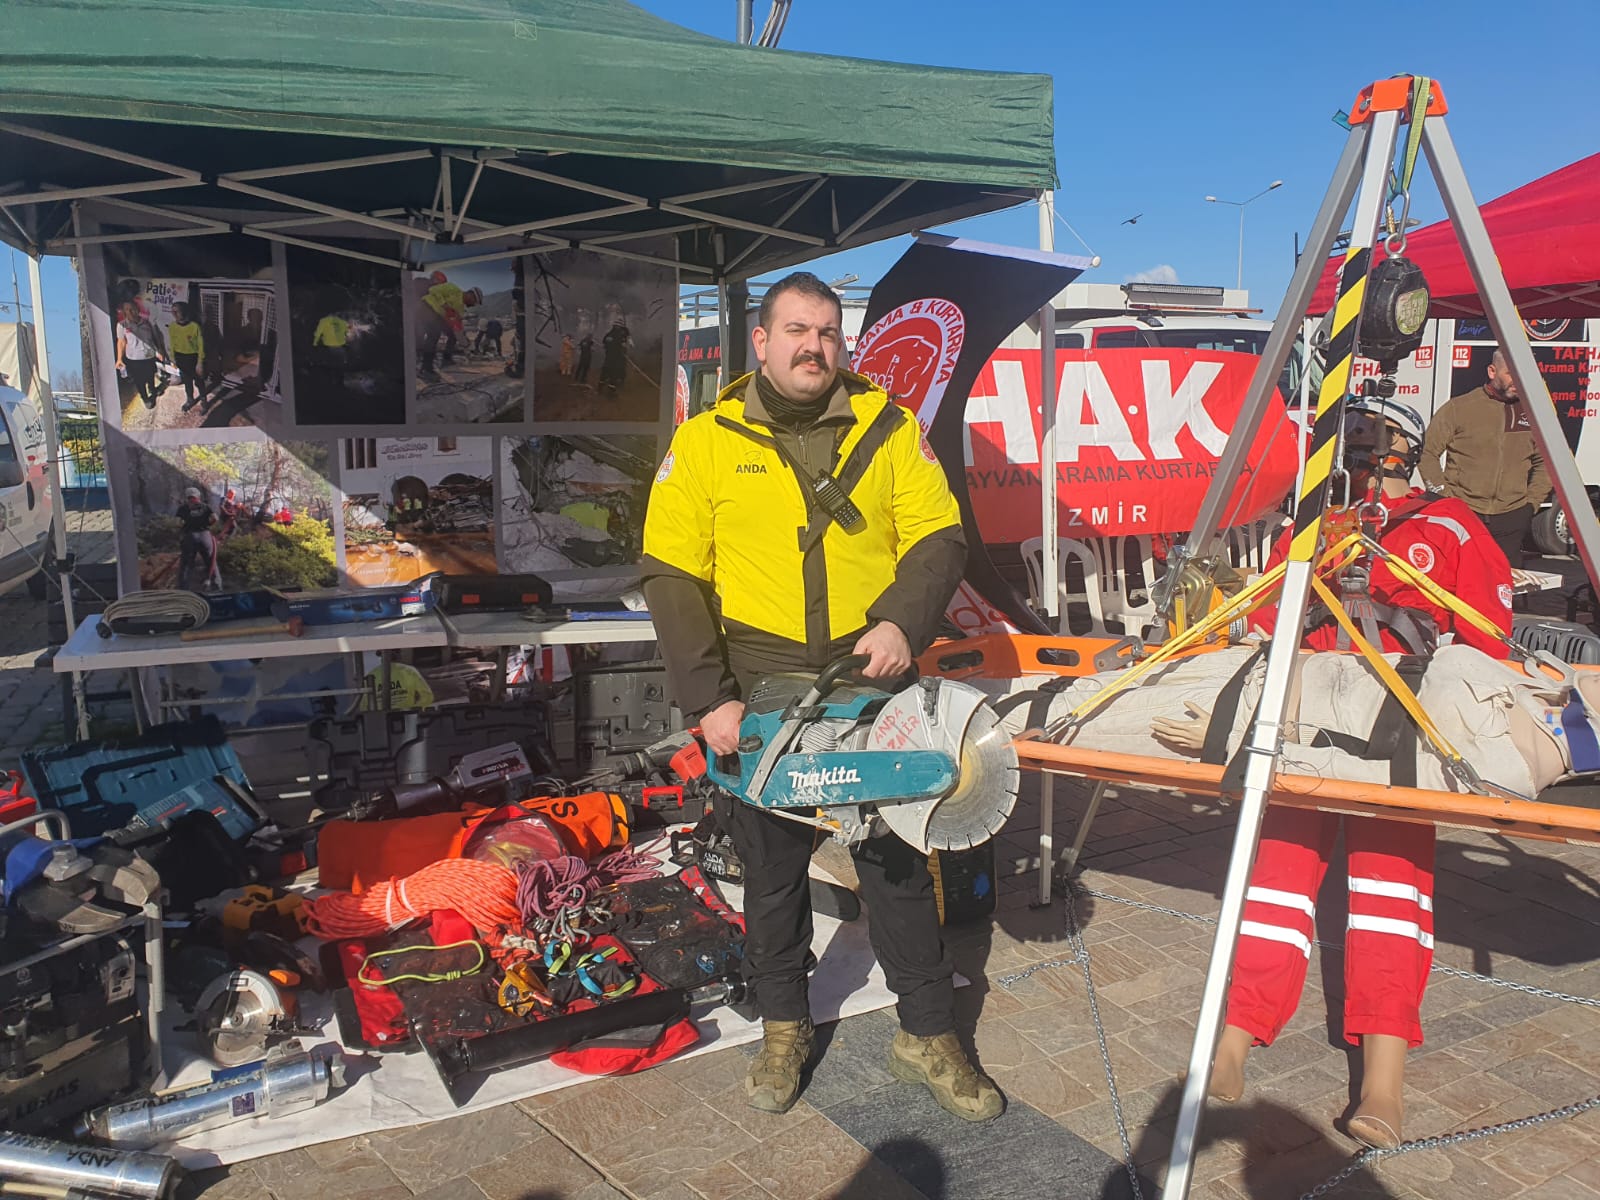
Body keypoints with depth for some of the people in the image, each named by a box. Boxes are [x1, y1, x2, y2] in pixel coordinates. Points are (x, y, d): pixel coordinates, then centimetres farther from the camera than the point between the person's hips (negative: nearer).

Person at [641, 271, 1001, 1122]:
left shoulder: (888, 428, 4)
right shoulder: (705, 443, 1)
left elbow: (938, 540, 3)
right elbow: (672, 579, -1)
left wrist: (903, 622, -16)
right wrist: (707, 699, -8)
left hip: (871, 684, 1)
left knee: (898, 860, 8)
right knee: (771, 867, 12)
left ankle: (927, 1037, 26)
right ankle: (783, 1028, 33)